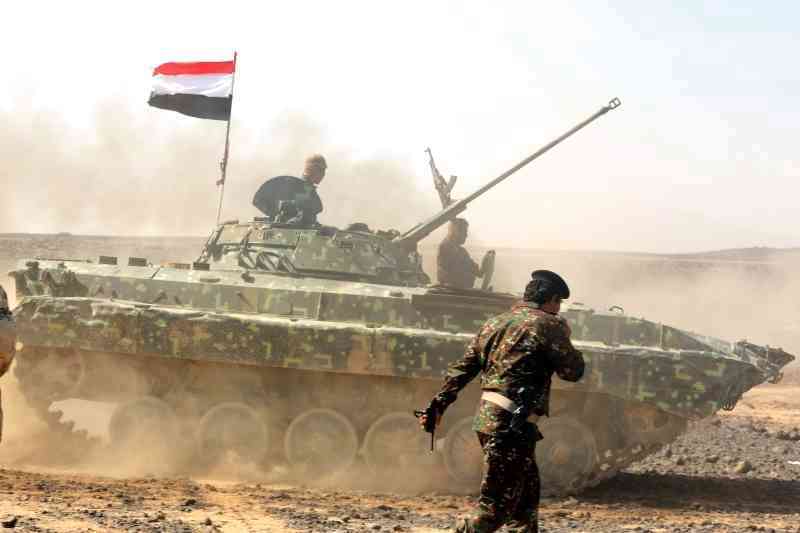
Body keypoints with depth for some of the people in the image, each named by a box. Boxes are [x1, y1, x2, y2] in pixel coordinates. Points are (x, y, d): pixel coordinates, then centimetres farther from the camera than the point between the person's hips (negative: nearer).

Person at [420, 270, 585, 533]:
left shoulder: (495, 323, 16)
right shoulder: (546, 324, -7)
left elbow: (462, 369, 14)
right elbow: (573, 371, -3)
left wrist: (438, 406, 15)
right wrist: (564, 337, 14)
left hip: (487, 416, 9)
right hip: (512, 423, -9)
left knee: (526, 498, 18)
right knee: (496, 509, -7)